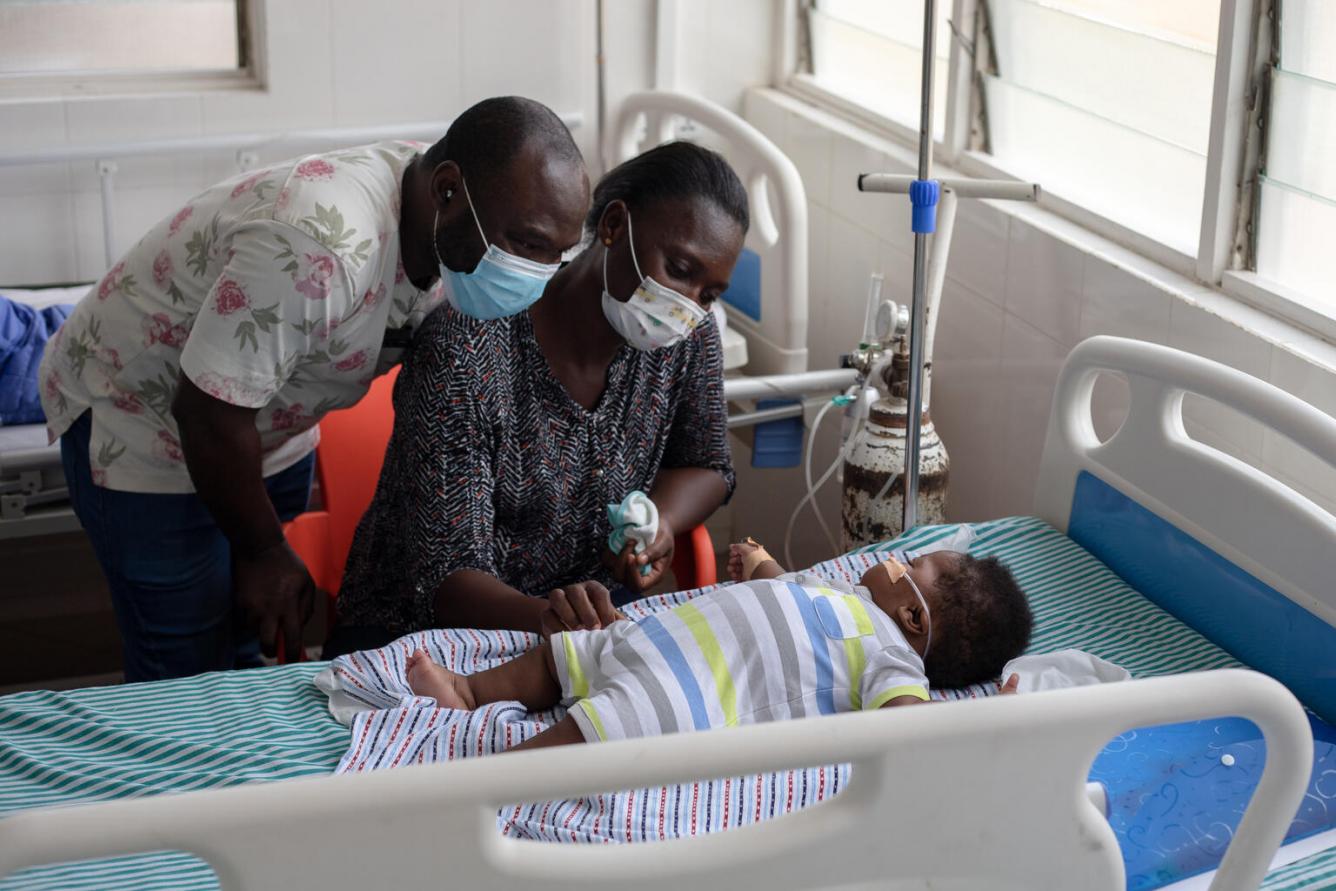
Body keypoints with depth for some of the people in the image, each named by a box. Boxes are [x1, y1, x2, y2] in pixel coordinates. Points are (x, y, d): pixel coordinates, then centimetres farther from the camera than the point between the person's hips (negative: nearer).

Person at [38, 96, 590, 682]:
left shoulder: (451, 234, -12)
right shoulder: (317, 247, -39)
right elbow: (211, 413, -31)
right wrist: (261, 549, -15)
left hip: (267, 422, 8)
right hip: (141, 410, -8)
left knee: (256, 655, 13)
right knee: (189, 677, -5)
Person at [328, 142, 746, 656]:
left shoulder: (689, 339, -5)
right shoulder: (466, 350, -22)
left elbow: (704, 465, 14)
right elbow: (448, 574, -25)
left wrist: (659, 522, -11)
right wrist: (543, 614, -48)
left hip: (589, 612, 4)